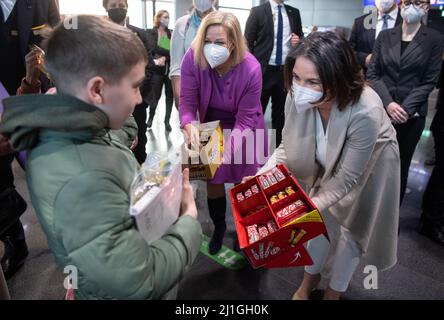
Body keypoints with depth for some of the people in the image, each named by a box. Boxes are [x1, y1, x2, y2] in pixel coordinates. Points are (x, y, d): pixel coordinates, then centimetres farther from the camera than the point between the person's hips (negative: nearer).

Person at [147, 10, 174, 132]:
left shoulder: (171, 33, 12)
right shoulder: (151, 32, 3)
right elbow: (154, 48, -10)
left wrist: (164, 57, -13)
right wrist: (169, 53, -16)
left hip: (170, 68, 3)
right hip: (157, 68, -2)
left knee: (170, 95, 3)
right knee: (156, 95, 2)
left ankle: (167, 121, 13)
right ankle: (150, 118, 22)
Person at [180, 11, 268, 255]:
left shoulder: (251, 69, -29)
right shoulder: (193, 58, -24)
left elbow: (245, 119, -25)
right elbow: (187, 101, -20)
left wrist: (228, 146, -40)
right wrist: (189, 127, -42)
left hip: (242, 131, -2)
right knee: (212, 181, 13)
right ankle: (219, 226, 42)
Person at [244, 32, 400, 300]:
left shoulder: (366, 112, -42)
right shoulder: (298, 95, -31)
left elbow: (347, 179, -32)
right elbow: (290, 144, -15)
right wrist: (268, 170, -32)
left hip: (369, 167, -3)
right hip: (329, 163, 3)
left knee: (352, 227, 15)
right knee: (323, 218, 18)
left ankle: (336, 290, 42)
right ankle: (311, 276, 46)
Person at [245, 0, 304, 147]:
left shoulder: (294, 13, 10)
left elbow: (300, 37, 20)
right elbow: (247, 42, -4)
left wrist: (298, 41, -4)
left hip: (286, 70, 4)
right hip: (263, 70, -4)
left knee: (281, 112, 12)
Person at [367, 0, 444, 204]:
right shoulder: (385, 36, 8)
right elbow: (372, 74, 2)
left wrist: (405, 108, -13)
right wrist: (389, 103, -12)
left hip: (412, 115, -1)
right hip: (381, 110, 1)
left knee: (401, 164, 7)